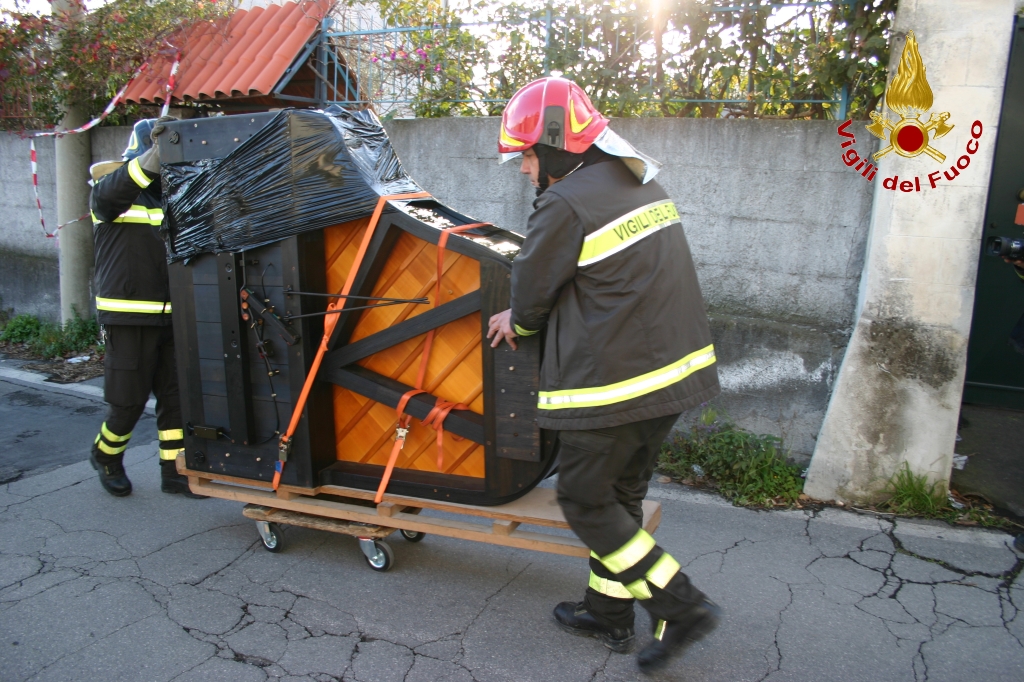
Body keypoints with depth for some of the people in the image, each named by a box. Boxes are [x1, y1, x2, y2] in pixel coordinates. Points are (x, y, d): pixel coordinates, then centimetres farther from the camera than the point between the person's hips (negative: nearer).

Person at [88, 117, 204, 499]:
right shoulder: (110, 195, -3)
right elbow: (114, 188, -26)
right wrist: (154, 154, -41)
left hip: (171, 314, 5)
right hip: (128, 315, -5)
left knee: (176, 396, 7)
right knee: (129, 400, 1)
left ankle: (174, 471, 19)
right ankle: (105, 456, 29)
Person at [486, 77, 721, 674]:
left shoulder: (564, 205, -17)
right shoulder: (644, 184, 12)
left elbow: (531, 293, -5)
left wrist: (518, 322, 18)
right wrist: (534, 314, 20)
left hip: (615, 384, -9)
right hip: (678, 371, 9)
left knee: (586, 501, 8)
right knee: (622, 495, 20)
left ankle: (682, 607, 10)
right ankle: (609, 611, 33)